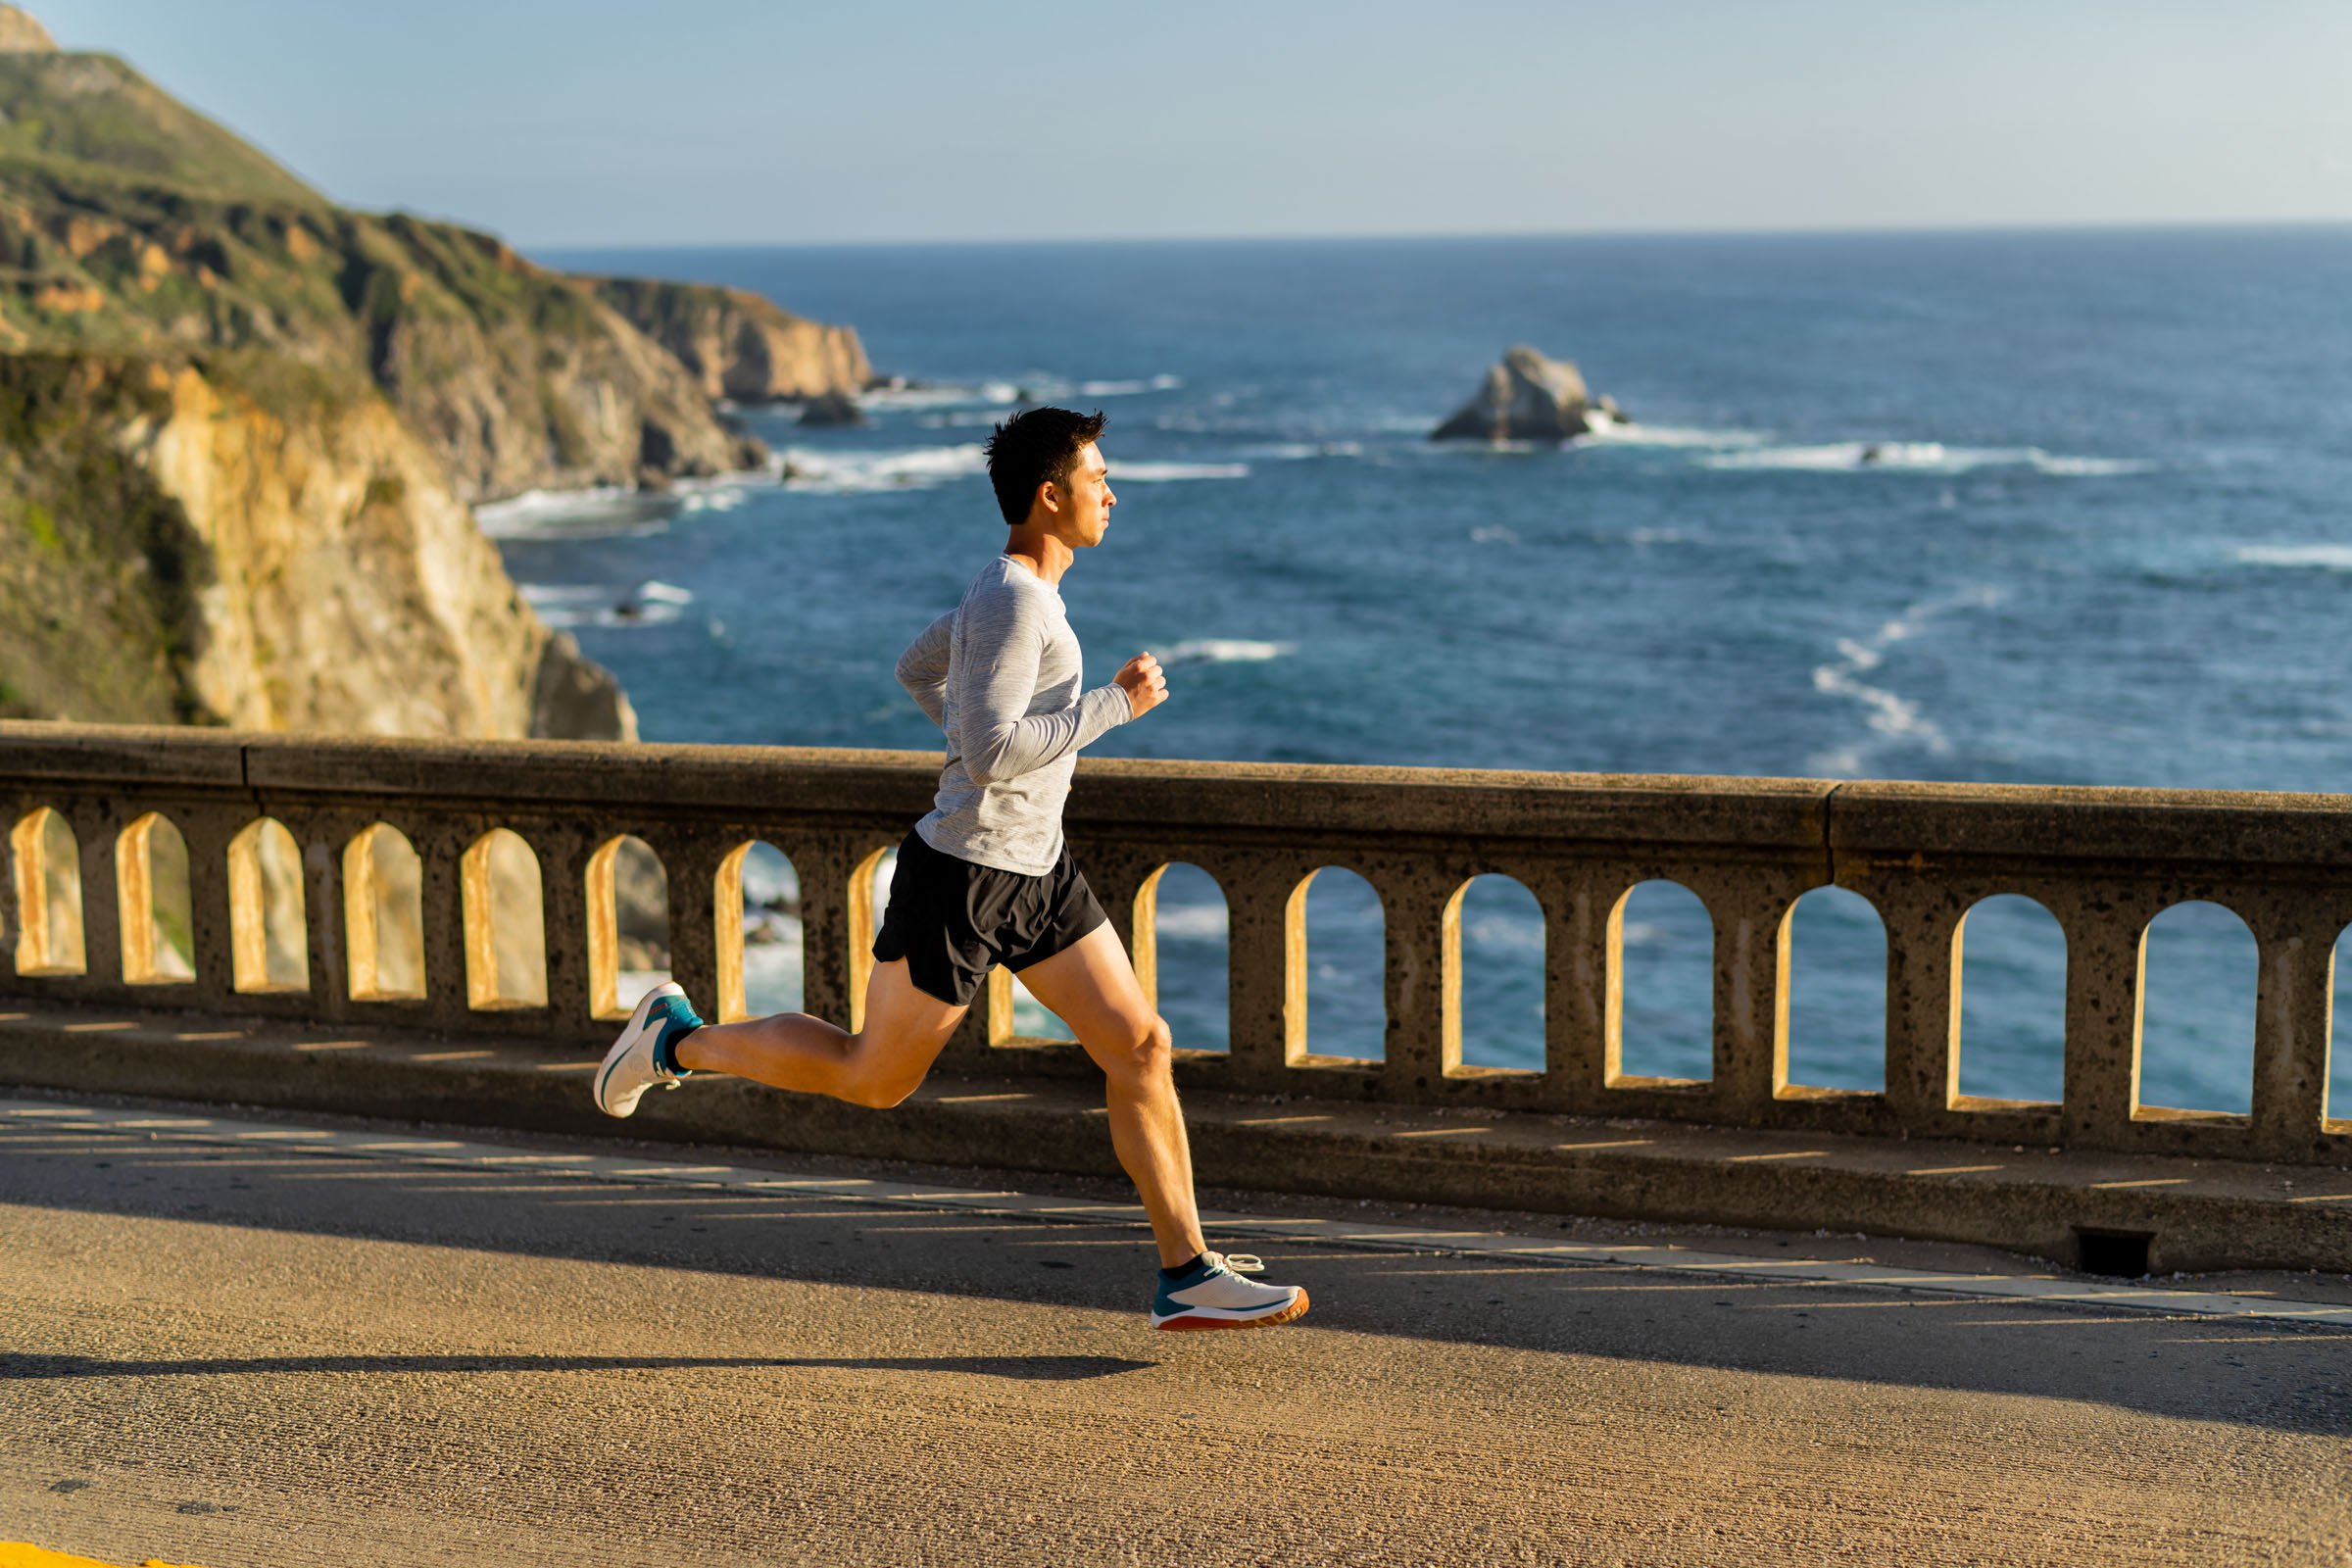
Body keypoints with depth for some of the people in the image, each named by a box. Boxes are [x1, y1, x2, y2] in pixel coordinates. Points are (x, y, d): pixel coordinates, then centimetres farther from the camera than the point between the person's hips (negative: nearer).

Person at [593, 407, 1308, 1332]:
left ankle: (1189, 1277, 3)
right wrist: (1114, 705, -22)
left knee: (1141, 1047, 0)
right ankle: (676, 1041, 26)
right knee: (874, 1079, 7)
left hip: (1037, 872, 9)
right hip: (961, 880, -9)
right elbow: (991, 753, -30)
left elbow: (916, 669, 25)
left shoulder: (1016, 588, 10)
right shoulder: (1010, 603, -20)